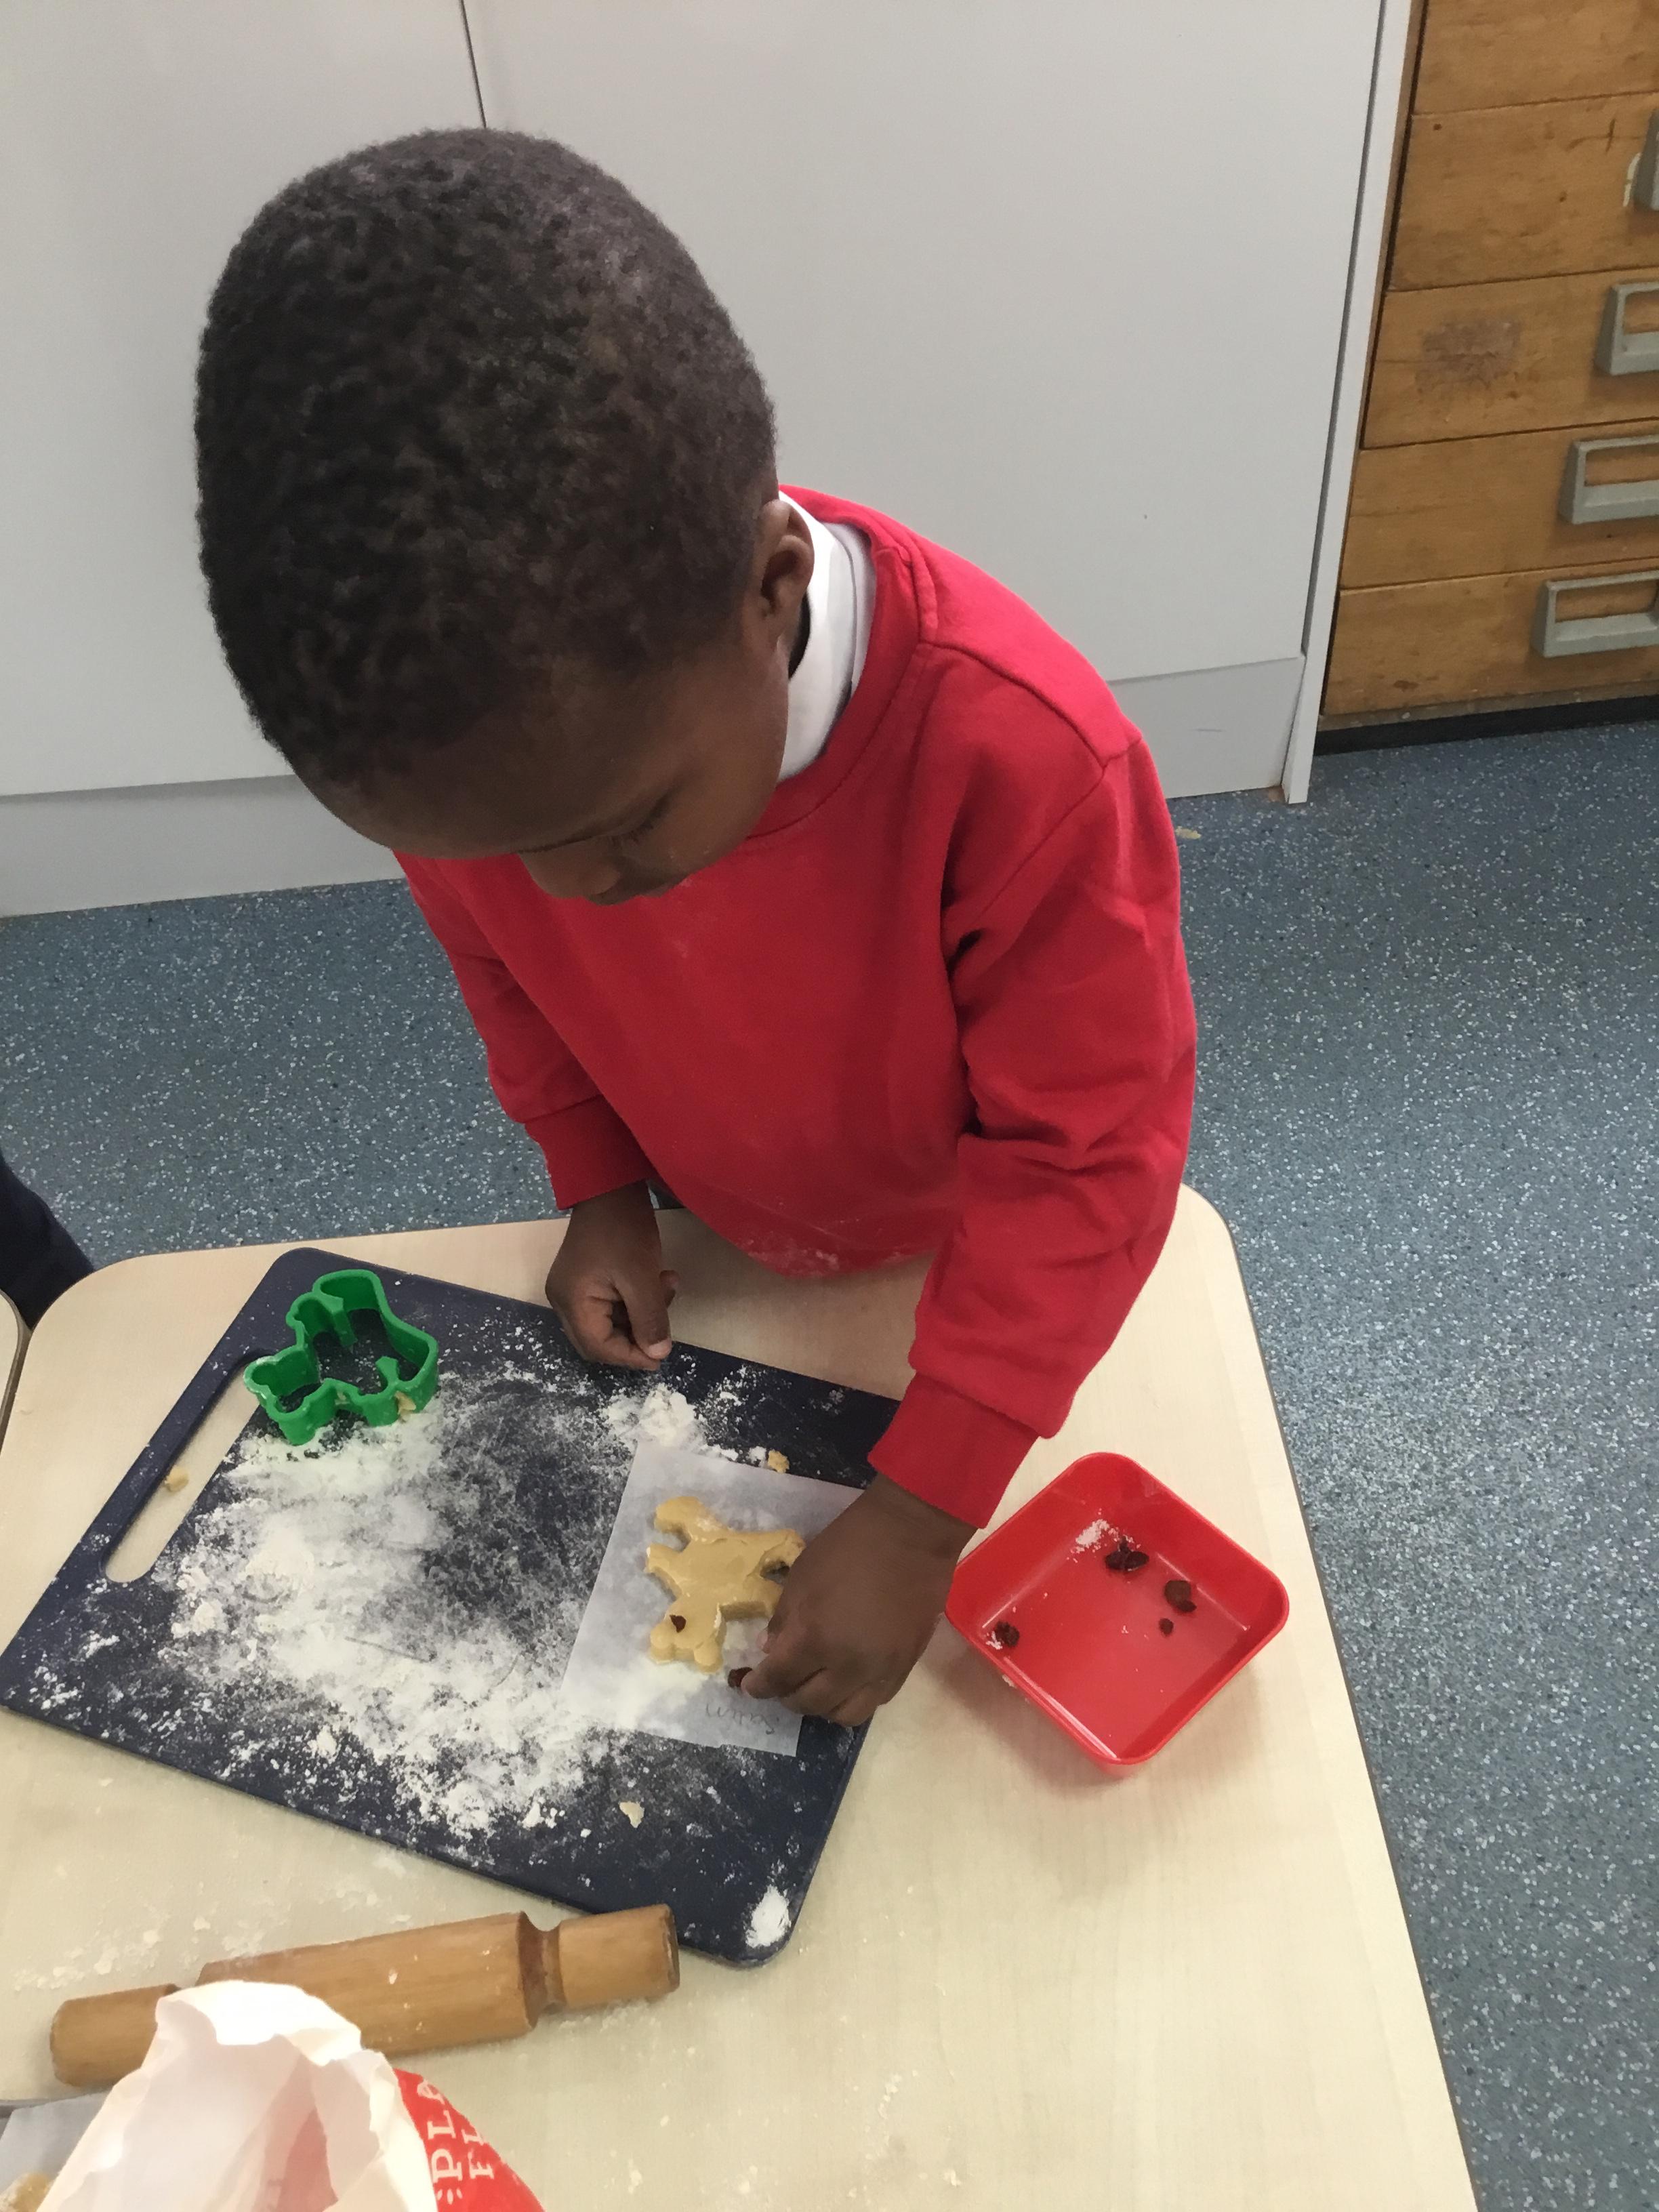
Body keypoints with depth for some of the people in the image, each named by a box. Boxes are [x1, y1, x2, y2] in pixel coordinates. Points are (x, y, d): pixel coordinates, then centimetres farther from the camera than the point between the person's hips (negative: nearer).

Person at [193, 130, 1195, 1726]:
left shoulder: (1022, 757, -42)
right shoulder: (463, 724, -28)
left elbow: (1084, 1156, -32)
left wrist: (923, 1513, -32)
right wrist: (598, 1188, -7)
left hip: (969, 1251, -2)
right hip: (712, 1244, 3)